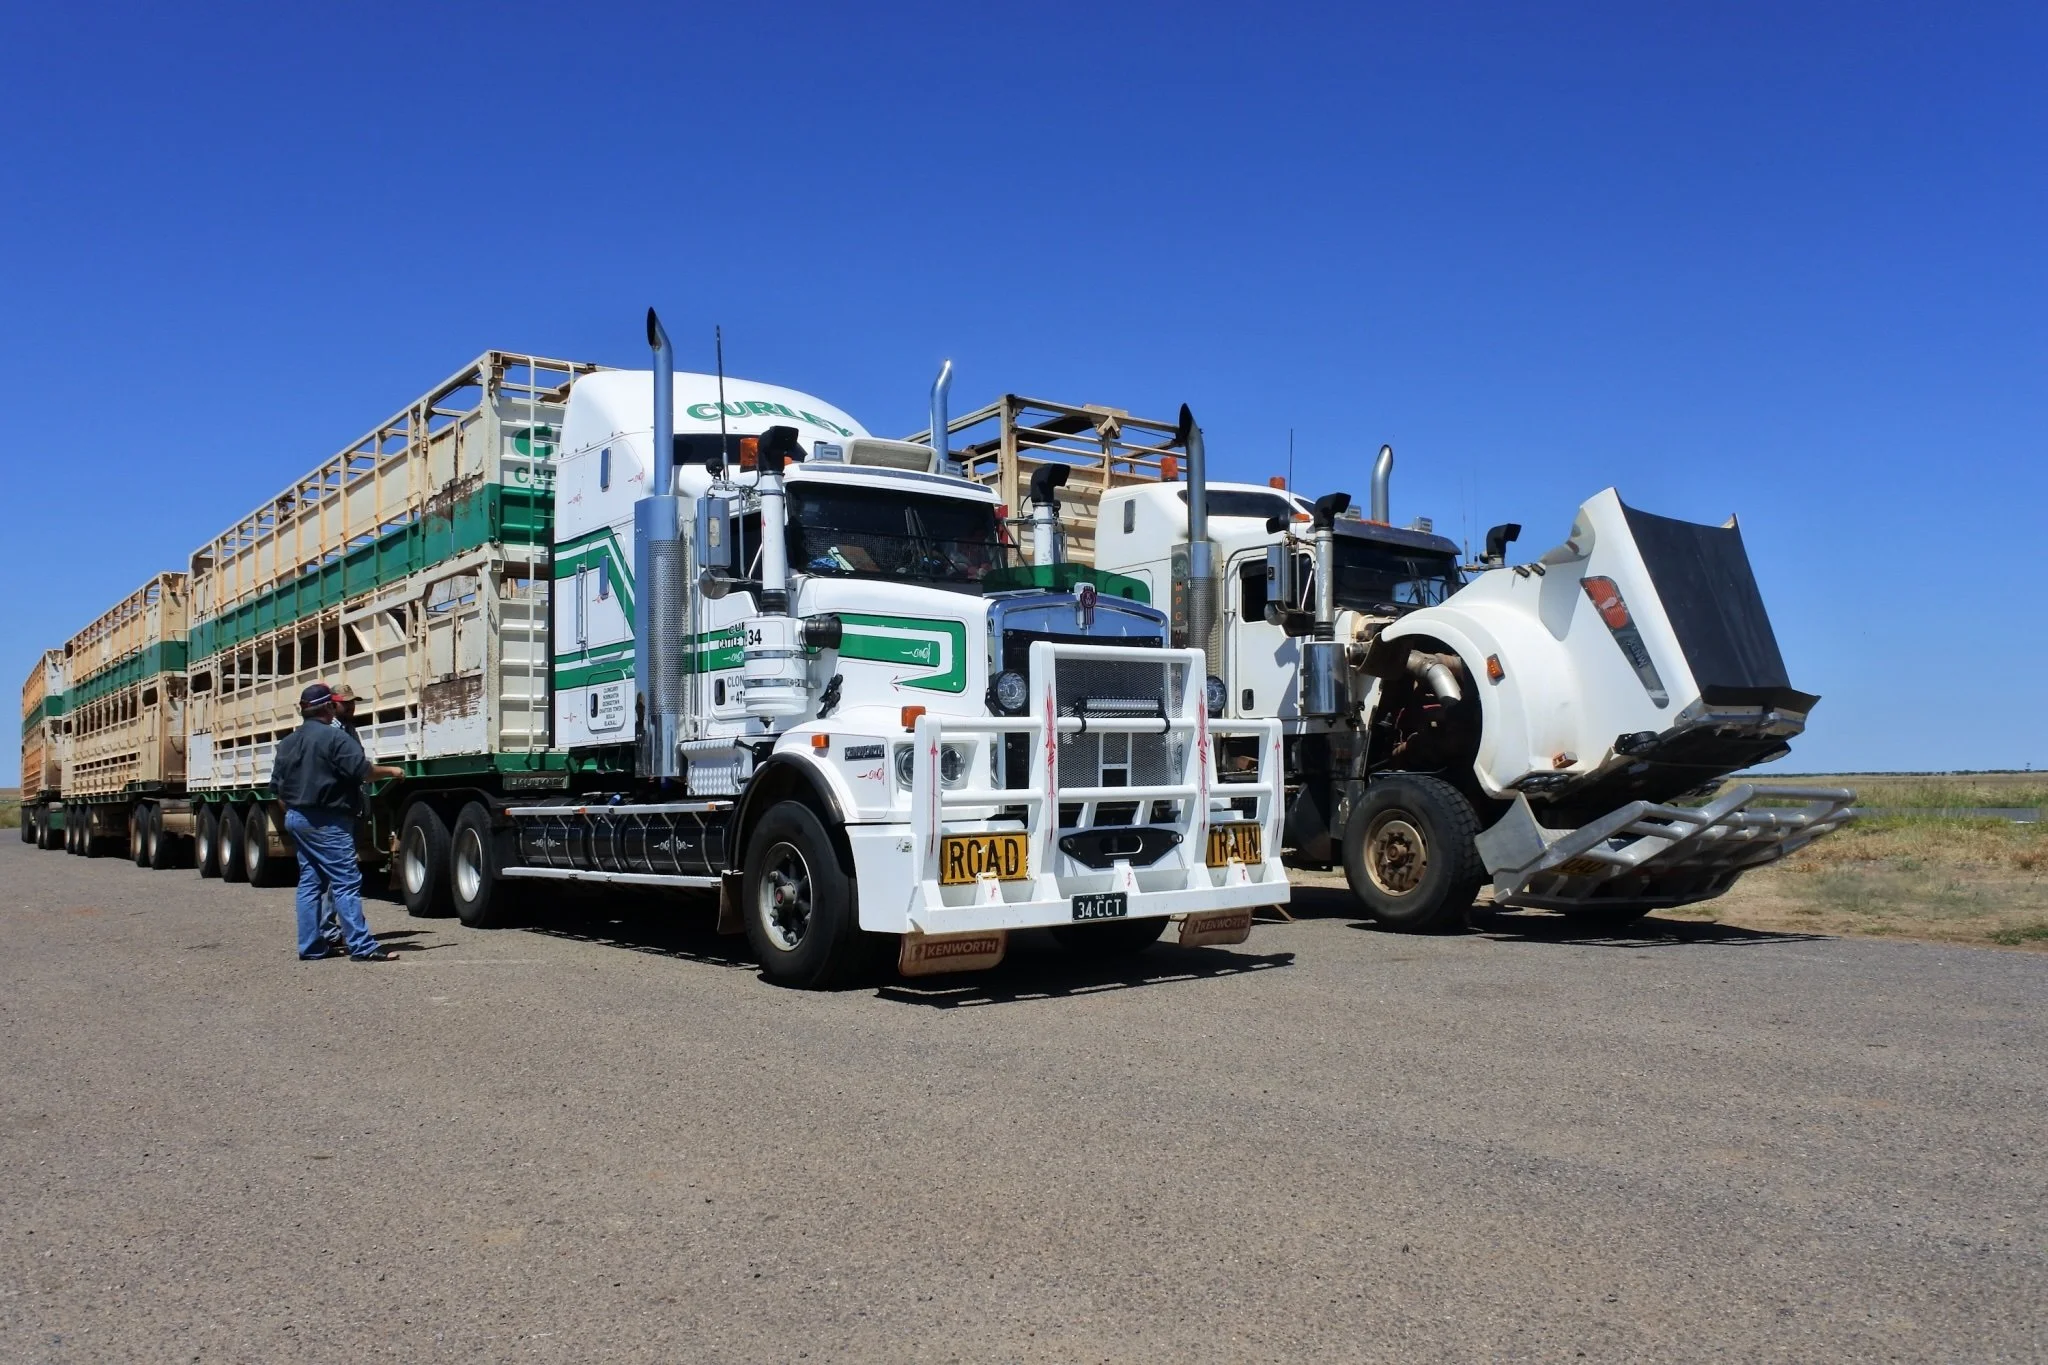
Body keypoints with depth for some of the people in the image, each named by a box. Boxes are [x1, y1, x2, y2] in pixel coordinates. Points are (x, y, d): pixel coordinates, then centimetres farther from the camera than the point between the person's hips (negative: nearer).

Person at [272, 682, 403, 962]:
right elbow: (362, 770, -19)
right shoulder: (334, 736, -12)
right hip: (326, 821, -9)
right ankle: (362, 946, -12)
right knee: (346, 882, -9)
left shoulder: (287, 743, 14)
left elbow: (278, 786, 17)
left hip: (296, 818, 9)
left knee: (309, 883, 12)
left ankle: (310, 946, 13)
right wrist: (390, 771, -3)